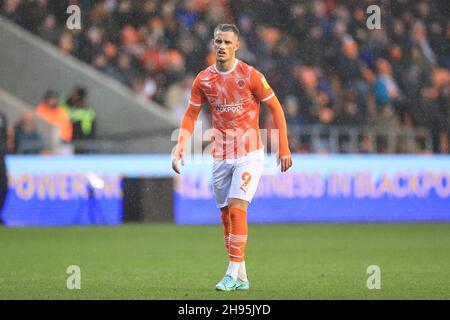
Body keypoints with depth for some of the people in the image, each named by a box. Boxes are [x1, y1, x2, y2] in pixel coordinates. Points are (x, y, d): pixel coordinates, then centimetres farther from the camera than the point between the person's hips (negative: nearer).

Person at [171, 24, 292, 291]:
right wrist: (180, 146, -6)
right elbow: (191, 115, 9)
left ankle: (233, 273, -12)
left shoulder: (251, 76, -10)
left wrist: (284, 149, -6)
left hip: (249, 155, -5)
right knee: (226, 215, 7)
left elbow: (276, 108, -3)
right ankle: (241, 277, 17)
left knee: (237, 209, -17)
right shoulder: (203, 80, 1)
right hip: (221, 156, 5)